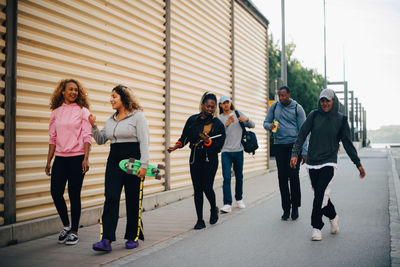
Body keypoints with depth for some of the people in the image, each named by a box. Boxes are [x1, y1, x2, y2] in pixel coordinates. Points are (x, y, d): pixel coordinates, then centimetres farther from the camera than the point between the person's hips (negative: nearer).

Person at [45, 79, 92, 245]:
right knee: (55, 192, -1)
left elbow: (87, 136, -4)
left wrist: (86, 159, -12)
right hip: (60, 157, 4)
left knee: (74, 195, 0)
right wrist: (49, 161, 10)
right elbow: (53, 138, 13)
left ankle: (74, 232, 12)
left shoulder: (82, 111, 1)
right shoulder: (56, 112, 10)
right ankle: (66, 226, 21)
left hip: (77, 157, -3)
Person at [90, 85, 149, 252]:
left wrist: (143, 165, -16)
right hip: (114, 161, 5)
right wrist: (94, 127, 3)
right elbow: (101, 140, 19)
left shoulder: (137, 116, -3)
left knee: (133, 200, 3)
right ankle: (106, 240, -8)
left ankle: (133, 237, 17)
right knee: (111, 198, -5)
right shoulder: (111, 119, 17)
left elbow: (144, 142, -9)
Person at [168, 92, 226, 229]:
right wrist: (176, 146, -9)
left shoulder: (218, 124, -2)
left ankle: (214, 209, 22)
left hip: (210, 161, -2)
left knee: (207, 187, -10)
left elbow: (219, 146, -6)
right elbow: (184, 137, 10)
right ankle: (200, 220, 11)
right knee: (197, 189, 2)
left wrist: (207, 140, -21)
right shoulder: (192, 120, 5)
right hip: (195, 159, 2)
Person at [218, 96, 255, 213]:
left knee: (239, 176, 11)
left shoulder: (238, 113, 7)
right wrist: (227, 124, -24)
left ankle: (239, 199, 29)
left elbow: (252, 125, 7)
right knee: (226, 177, -11)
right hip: (226, 151, -2)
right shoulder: (219, 118, 3)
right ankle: (227, 204, -12)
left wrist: (247, 120, -14)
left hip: (238, 150, 2)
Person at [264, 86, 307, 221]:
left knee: (293, 175, -9)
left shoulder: (297, 108, -1)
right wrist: (270, 126, -13)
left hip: (294, 145, -3)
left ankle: (295, 207, 7)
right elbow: (266, 122, 14)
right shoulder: (274, 107, 7)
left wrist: (304, 151, -8)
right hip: (279, 145, 3)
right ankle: (286, 209, 12)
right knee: (282, 178, 3)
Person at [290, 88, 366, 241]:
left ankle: (316, 227, -2)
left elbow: (347, 143, 6)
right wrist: (295, 154, -11)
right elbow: (302, 135, 0)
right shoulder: (314, 115, 2)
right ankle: (333, 217, 36)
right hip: (312, 163, 2)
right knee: (320, 195, 11)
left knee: (321, 194, -13)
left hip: (329, 163, -2)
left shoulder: (340, 119, 1)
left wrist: (358, 164, 6)